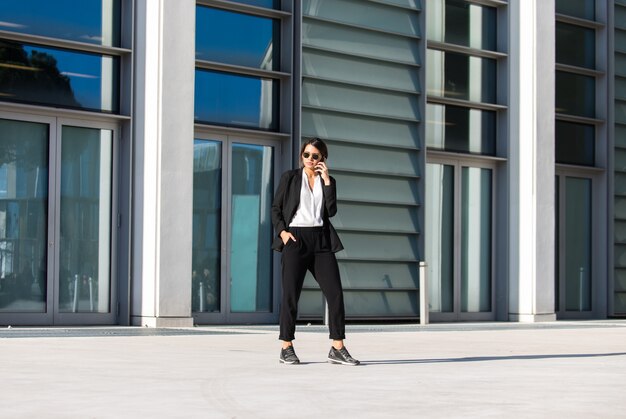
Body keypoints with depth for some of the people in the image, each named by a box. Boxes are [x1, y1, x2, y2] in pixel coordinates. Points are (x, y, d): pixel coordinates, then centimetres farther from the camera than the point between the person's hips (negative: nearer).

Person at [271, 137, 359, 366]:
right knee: (291, 294, -4)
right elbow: (275, 208, 7)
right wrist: (282, 231, -7)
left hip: (321, 240, 3)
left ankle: (337, 348, -2)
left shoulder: (328, 181, 14)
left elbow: (331, 211, 0)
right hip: (295, 238, -3)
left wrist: (327, 181, -4)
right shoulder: (290, 177, 8)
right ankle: (286, 348, 5)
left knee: (335, 293, -5)